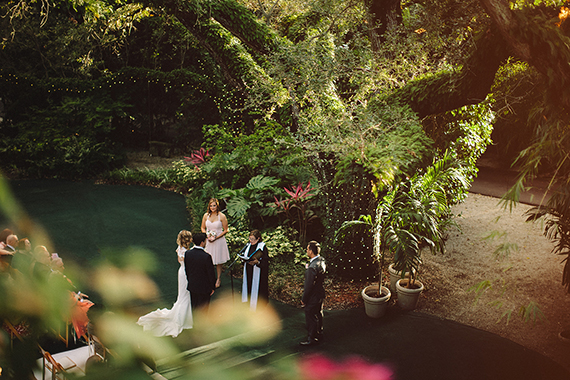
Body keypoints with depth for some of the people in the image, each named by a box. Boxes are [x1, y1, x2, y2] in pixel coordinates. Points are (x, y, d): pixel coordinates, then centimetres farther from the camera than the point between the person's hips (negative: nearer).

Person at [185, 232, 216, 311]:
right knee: (202, 309, 12)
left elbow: (187, 270, 4)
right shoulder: (206, 256, -26)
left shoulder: (187, 254, -9)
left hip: (192, 287, 5)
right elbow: (211, 273, -17)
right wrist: (213, 287, -3)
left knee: (194, 306, 21)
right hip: (204, 288, -5)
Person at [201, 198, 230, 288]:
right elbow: (203, 228, 11)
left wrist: (216, 237, -15)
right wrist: (207, 236, -8)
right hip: (208, 241, 3)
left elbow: (225, 230, -5)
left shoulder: (222, 216, -9)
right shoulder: (206, 215, 1)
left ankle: (218, 279, 22)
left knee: (218, 261, 7)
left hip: (219, 240, -3)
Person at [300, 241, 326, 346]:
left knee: (310, 318, 8)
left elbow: (309, 285, -26)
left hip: (312, 297, -9)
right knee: (318, 314, 25)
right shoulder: (322, 261, -5)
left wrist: (304, 299, -14)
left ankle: (312, 339, 22)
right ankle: (319, 333, 43)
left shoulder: (312, 268, -33)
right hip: (320, 293, 9)